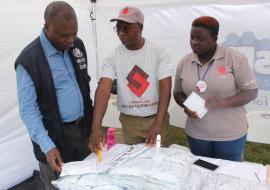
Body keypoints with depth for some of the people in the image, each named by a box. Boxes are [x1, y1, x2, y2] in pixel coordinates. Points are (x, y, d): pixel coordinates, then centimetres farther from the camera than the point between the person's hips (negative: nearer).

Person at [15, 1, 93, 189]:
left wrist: (93, 120, 11)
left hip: (84, 128, 5)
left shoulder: (77, 45, 2)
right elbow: (28, 109, -15)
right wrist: (47, 146, -22)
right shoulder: (29, 60, -16)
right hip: (54, 136, -5)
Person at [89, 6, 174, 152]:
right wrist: (96, 128, -31)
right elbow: (103, 90, -18)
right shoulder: (112, 58, -7)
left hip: (157, 117, -1)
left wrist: (158, 124, -25)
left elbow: (165, 88, -15)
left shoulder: (159, 53, -10)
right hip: (129, 121, 1)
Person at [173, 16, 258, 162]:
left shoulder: (234, 58, -11)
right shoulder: (184, 62, -1)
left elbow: (251, 92, -9)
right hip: (197, 134, 3)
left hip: (230, 134, -2)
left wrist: (226, 103, -25)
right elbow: (178, 92, 9)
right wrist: (185, 106, -13)